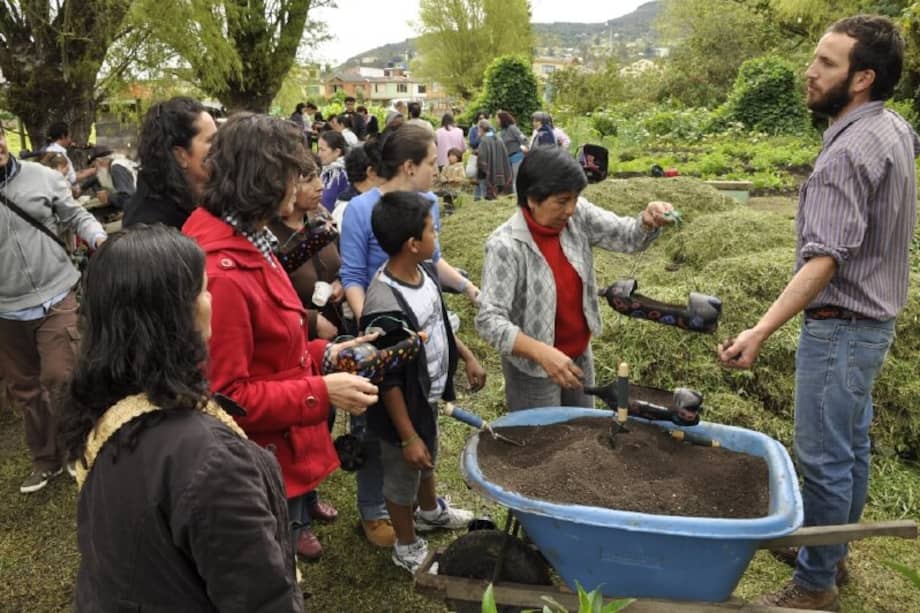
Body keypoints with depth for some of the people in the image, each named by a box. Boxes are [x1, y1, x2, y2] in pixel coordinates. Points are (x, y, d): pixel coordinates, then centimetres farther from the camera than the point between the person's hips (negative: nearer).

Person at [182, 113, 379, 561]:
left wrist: (320, 354, 3)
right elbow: (225, 395, -26)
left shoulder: (247, 240, 1)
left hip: (285, 438, 9)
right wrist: (320, 392, -23)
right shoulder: (222, 274, -30)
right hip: (262, 453, -9)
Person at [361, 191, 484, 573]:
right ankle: (407, 547, 41)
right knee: (403, 475, 16)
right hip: (406, 405, -8)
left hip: (429, 395, 8)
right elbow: (389, 382, -27)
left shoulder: (424, 271, -8)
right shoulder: (386, 306, -35)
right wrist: (408, 436, -21)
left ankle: (430, 511, 60)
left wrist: (467, 356, 14)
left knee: (428, 459, 32)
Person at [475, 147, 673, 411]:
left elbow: (626, 236, -6)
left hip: (580, 354, 6)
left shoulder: (578, 216, -10)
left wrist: (647, 221, -29)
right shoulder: (505, 246, -27)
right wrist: (542, 353, -43)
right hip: (533, 368, -6)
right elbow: (489, 319, -30)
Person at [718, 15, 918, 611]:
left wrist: (762, 330, -40)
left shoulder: (848, 153, -23)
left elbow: (825, 260, -33)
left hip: (841, 326, -10)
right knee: (852, 445, 20)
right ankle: (833, 546, 37)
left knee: (823, 456, 1)